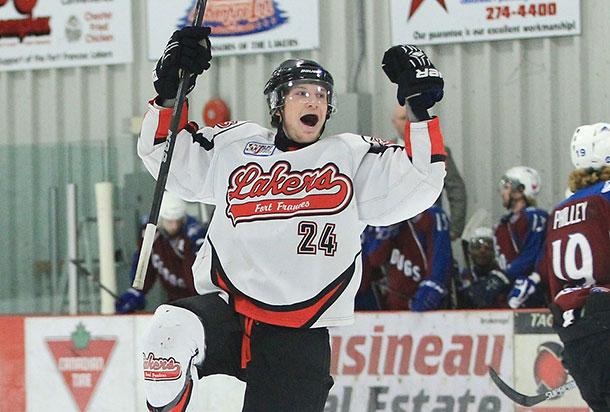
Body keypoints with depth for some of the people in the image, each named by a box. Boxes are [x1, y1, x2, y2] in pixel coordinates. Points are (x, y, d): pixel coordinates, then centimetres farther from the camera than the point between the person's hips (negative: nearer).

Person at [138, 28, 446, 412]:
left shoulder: (352, 157, 9)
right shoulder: (236, 146, 12)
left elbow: (420, 184, -1)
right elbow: (162, 153, 16)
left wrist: (419, 103, -11)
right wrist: (169, 93, 0)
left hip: (299, 338, 0)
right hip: (226, 306, 0)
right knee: (170, 333, -32)